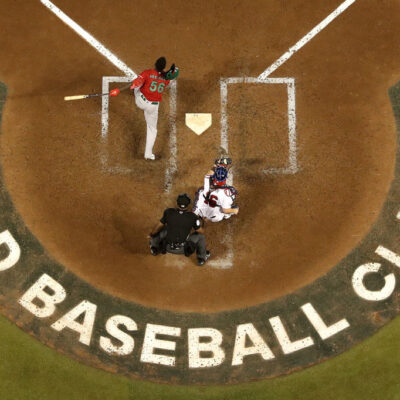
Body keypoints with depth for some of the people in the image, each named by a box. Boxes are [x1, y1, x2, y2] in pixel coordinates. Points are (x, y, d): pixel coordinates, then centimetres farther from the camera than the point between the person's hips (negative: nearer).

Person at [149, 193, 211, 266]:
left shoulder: (169, 212, -9)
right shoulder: (192, 216, -12)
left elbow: (159, 226, 4)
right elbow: (201, 231, 1)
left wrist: (152, 235, 24)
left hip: (168, 248, 2)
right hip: (183, 250, -2)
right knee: (200, 236, 18)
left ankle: (155, 249, 43)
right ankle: (201, 258, 32)